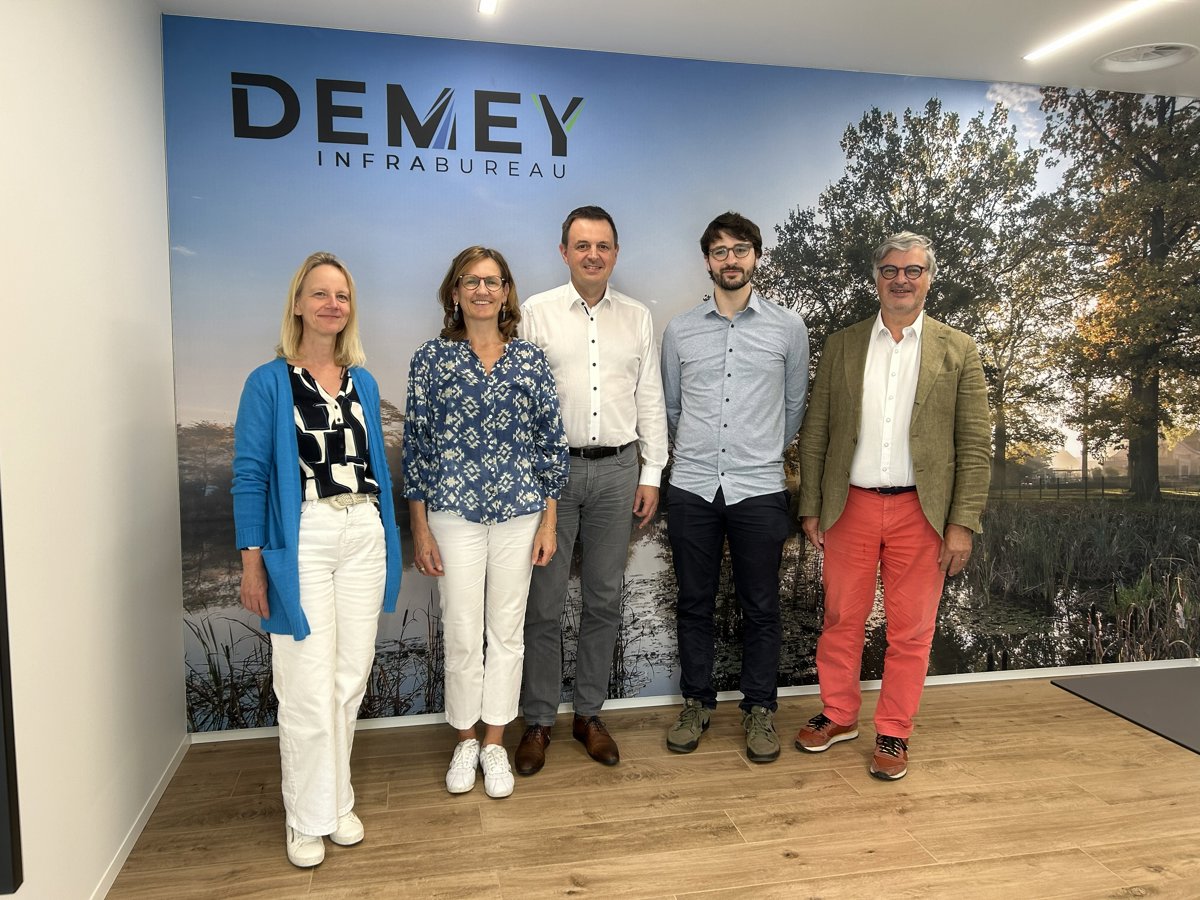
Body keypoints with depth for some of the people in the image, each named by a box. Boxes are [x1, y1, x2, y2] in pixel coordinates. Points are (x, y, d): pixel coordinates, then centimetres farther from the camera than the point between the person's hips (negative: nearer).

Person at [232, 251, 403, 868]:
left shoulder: (363, 382, 12)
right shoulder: (269, 382, -2)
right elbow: (249, 473, -4)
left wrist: (389, 541, 14)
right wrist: (251, 561, -9)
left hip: (364, 535, 5)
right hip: (301, 539, -4)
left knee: (351, 678, 10)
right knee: (309, 686, -1)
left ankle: (338, 801, 28)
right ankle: (308, 817, 19)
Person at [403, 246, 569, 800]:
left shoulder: (530, 360, 3)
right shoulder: (431, 359, -1)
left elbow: (551, 442, 5)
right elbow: (415, 444, 0)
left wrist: (548, 521, 1)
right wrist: (420, 529, -3)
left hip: (519, 514, 2)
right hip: (454, 514, -1)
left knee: (507, 631, 10)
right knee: (462, 635, 7)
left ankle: (495, 743, 27)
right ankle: (465, 741, 28)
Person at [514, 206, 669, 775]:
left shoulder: (638, 318, 9)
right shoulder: (535, 313, 0)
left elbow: (650, 401, 10)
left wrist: (652, 474, 5)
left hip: (616, 471, 3)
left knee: (604, 599, 10)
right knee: (543, 602, 4)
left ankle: (589, 713, 26)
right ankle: (538, 721, 20)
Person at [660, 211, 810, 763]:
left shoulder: (787, 328, 3)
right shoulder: (680, 331, 6)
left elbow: (794, 407, 14)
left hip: (759, 488, -1)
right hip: (692, 488, 1)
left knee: (760, 608, 8)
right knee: (694, 603, 11)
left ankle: (759, 710, 25)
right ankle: (696, 702, 27)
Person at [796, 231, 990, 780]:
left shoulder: (957, 351, 2)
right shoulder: (841, 346, 6)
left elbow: (974, 445, 0)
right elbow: (815, 434, 6)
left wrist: (963, 523, -6)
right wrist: (811, 508, 2)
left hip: (920, 512, -1)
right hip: (850, 507, 1)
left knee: (910, 631, 8)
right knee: (841, 620, 11)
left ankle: (894, 733, 26)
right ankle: (838, 716, 31)